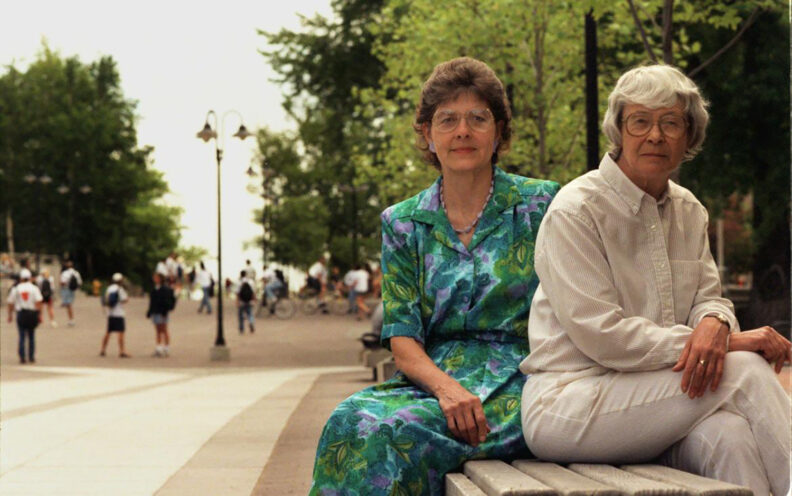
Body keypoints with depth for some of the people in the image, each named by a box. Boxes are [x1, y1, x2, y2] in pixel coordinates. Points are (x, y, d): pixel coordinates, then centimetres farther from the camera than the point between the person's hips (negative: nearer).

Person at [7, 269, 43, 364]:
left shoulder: (15, 289, 1)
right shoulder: (34, 288, -2)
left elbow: (10, 303, 3)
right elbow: (38, 303, -9)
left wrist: (10, 315, 12)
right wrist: (39, 315, -5)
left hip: (21, 313, 0)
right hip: (32, 313, 0)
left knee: (22, 337, 2)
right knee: (31, 336, 11)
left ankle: (22, 357, -3)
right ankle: (31, 357, 13)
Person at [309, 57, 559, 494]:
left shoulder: (541, 205, 6)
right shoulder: (402, 224, 13)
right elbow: (402, 338, 5)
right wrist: (446, 387, -17)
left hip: (515, 383, -3)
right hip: (430, 380, 3)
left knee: (401, 431, -33)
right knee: (353, 421, -31)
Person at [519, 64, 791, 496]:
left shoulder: (688, 211, 13)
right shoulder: (575, 211, -10)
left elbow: (709, 297, 10)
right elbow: (602, 336, -16)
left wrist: (714, 325, -18)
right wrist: (730, 343, -17)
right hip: (567, 403, -5)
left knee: (729, 434, -31)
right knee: (743, 372, -23)